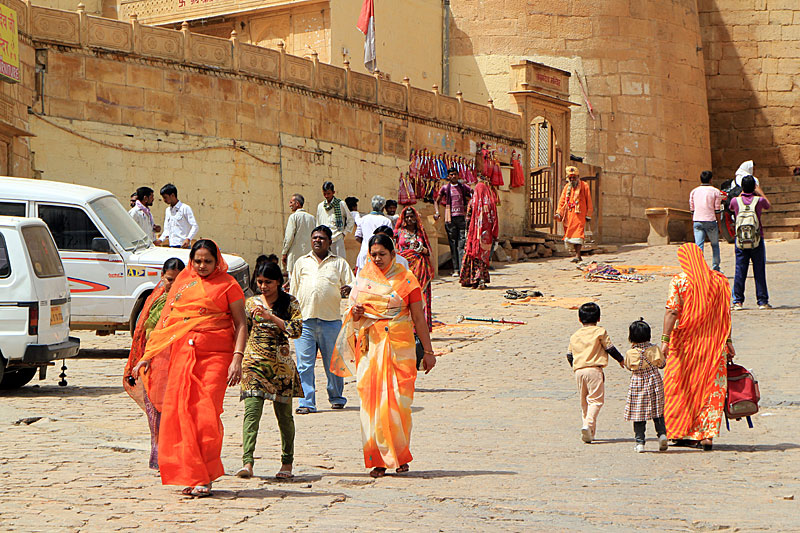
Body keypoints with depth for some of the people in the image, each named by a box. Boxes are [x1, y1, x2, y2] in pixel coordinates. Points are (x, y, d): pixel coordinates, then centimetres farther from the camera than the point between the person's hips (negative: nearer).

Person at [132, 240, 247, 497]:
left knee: (207, 415, -12)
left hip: (215, 355, -4)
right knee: (179, 413, -4)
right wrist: (147, 356, 16)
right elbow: (165, 321, 21)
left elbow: (241, 325, 2)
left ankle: (205, 478, -3)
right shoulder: (182, 283, 17)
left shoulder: (227, 285, 5)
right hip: (181, 354, 4)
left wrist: (237, 359, -10)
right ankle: (192, 476, 4)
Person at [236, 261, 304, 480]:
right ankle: (247, 462, -25)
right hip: (254, 362, 0)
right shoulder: (250, 303, 9)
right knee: (252, 411, -15)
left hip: (281, 363, 0)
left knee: (284, 414, 8)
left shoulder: (290, 303, 3)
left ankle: (287, 463, 22)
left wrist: (271, 317, -17)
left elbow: (297, 330, -10)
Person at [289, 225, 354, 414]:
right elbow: (293, 292, 20)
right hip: (304, 319, 1)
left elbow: (351, 285, 9)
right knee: (304, 363, -5)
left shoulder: (339, 263, 11)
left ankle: (336, 398, 21)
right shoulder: (301, 263, 17)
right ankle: (306, 402, -2)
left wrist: (348, 290, -15)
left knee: (333, 363, 5)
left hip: (331, 320, -1)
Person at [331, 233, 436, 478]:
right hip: (370, 344, 3)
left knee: (397, 400, -8)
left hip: (399, 345, -3)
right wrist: (355, 312, -4)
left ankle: (400, 455, 6)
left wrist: (428, 352, 2)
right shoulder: (364, 277, 11)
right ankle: (379, 459, 1)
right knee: (371, 398, -4)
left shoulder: (406, 279, 2)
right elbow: (354, 306, 21)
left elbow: (419, 319, 3)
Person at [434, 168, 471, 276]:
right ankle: (455, 269, 3)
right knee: (453, 244, 0)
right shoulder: (445, 188, 11)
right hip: (450, 218, 0)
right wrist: (437, 212, 4)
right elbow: (436, 201, 19)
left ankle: (462, 269, -15)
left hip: (462, 217, 0)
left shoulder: (464, 188, 11)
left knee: (462, 243, -9)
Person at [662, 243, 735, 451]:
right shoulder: (719, 280, 3)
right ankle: (707, 434, -2)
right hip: (713, 342, 2)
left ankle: (683, 433, 13)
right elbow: (725, 314, 5)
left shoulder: (679, 281, -7)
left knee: (681, 386, 10)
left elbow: (672, 312, -15)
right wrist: (728, 341, 10)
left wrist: (665, 339, -16)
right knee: (712, 387, 5)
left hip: (685, 342, -2)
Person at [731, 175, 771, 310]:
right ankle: (762, 301, 5)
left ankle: (738, 302, 5)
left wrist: (742, 192, 26)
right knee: (759, 271, 4)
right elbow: (769, 206, 18)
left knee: (740, 271, 5)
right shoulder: (759, 200, -6)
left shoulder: (736, 201, -3)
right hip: (757, 240, -1)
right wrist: (760, 192, 24)